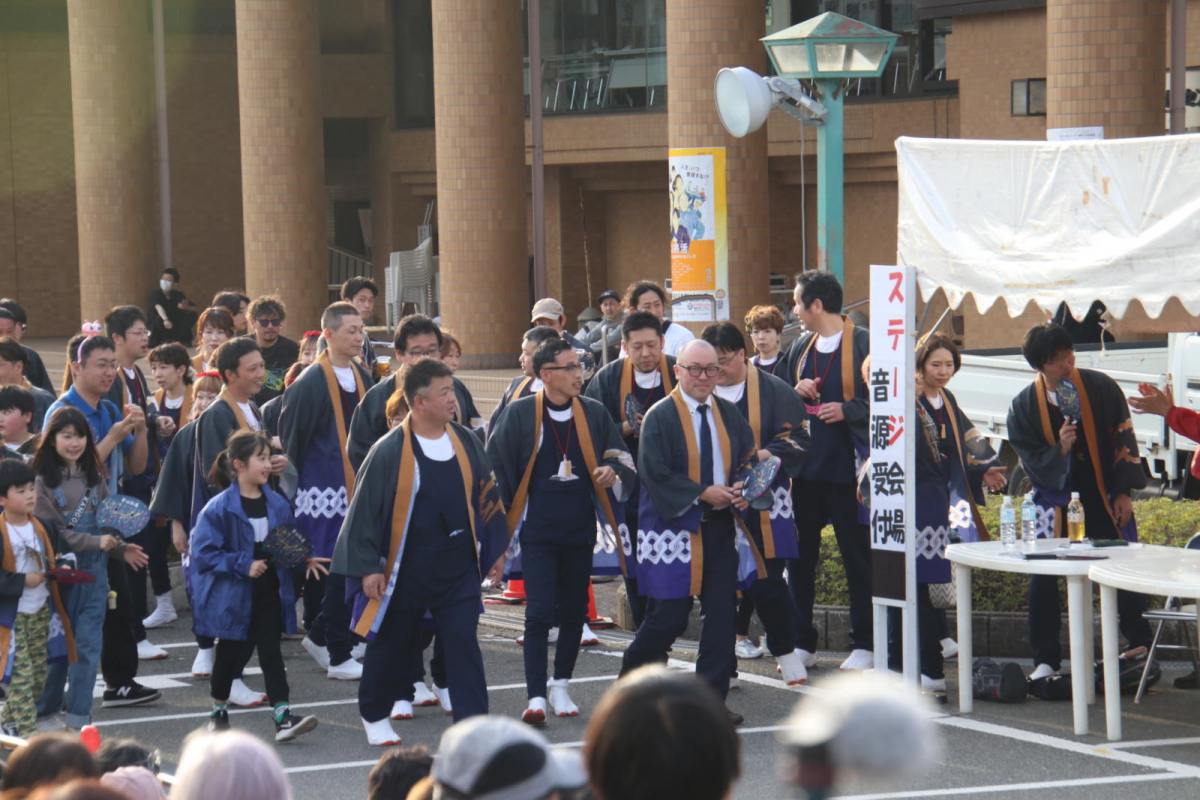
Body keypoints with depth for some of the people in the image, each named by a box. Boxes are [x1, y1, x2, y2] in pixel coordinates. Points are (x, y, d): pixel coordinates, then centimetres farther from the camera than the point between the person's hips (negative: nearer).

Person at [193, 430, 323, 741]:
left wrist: (304, 560, -4)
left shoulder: (277, 504, 2)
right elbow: (203, 553, -16)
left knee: (270, 653, -2)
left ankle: (283, 716, -9)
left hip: (269, 593, 3)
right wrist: (243, 565, -21)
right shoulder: (219, 508, -14)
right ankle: (219, 712, 30)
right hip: (232, 596, -3)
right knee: (229, 655, 11)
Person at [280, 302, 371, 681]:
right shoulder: (310, 384, -9)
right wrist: (292, 489, -7)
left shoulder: (362, 379, 11)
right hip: (324, 490, -6)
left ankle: (319, 636, 29)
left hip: (356, 489, 6)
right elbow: (290, 440, -7)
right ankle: (338, 656, 2)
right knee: (336, 569, -5)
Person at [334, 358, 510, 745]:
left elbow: (485, 496, 12)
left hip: (457, 565, 3)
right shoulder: (390, 452, -14)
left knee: (463, 643, -5)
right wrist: (368, 567, -11)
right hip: (406, 566, -3)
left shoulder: (465, 443, 0)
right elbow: (365, 509, -10)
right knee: (391, 643, 13)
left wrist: (496, 549, 14)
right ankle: (373, 714, 35)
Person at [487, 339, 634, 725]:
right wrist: (505, 513, 0)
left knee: (574, 610, 10)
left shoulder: (594, 413, 3)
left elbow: (623, 458, 8)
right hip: (537, 530, -3)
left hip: (580, 529, 3)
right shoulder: (520, 413, -5)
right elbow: (495, 462, 2)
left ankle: (560, 688, 26)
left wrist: (613, 471, -15)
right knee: (539, 612, -11)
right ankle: (536, 698, -11)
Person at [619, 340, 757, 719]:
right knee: (669, 617, -4)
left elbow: (749, 458, 14)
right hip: (675, 528, -5)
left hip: (720, 529, 5)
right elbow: (655, 474, -11)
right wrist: (703, 494, -17)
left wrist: (741, 488, -8)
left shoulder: (729, 414, 10)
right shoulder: (660, 418, -6)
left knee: (722, 613, 0)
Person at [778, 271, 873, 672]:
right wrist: (796, 394, -1)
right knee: (800, 555, 7)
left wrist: (849, 410, -20)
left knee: (857, 556, 2)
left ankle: (864, 644, 10)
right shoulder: (799, 348, 12)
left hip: (847, 469, -6)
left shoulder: (864, 344, -7)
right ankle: (801, 642, 15)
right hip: (805, 469, 6)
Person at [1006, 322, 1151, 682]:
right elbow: (1030, 460, -4)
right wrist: (1059, 449, -24)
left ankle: (1139, 647, 18)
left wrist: (1124, 492, -5)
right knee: (1043, 575, -5)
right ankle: (1045, 660, 3)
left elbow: (1123, 439, -1)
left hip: (1103, 491, 0)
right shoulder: (1024, 406, -8)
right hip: (1054, 494, 0)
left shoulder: (1101, 388, -9)